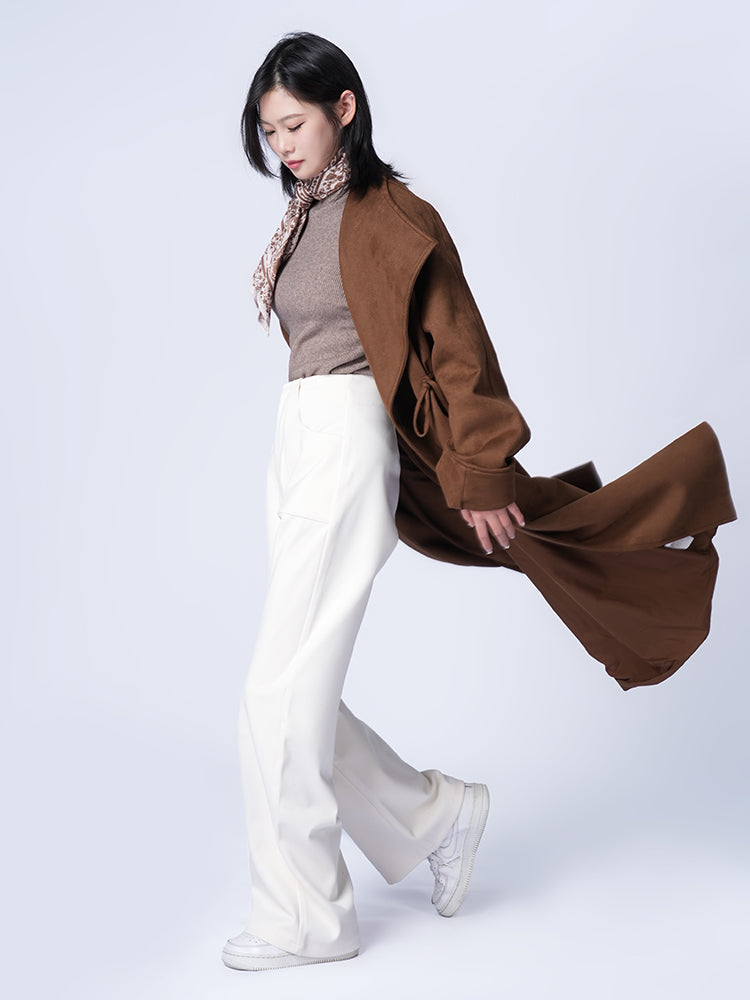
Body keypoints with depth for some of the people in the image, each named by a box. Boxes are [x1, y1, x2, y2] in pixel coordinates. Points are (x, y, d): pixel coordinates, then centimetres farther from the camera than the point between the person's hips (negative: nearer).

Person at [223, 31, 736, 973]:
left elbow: (456, 347, -8)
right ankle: (436, 813, 26)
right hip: (295, 447, 9)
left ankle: (301, 917, 7)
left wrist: (483, 476, -5)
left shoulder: (388, 214, -8)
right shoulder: (306, 216, 16)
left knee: (281, 693, -7)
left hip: (345, 447, -9)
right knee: (301, 690, 9)